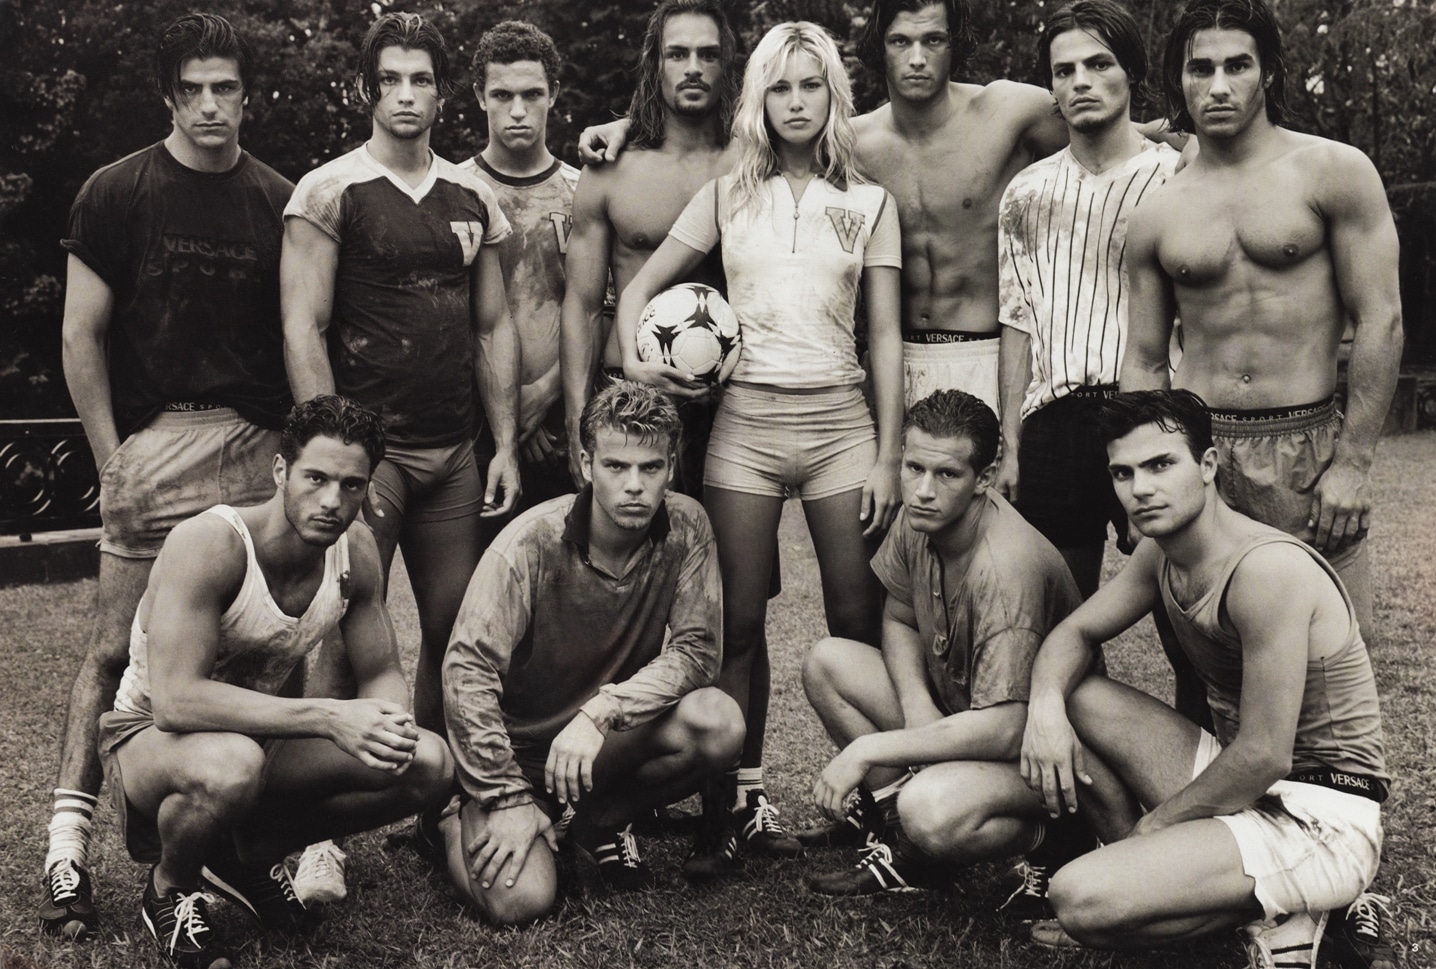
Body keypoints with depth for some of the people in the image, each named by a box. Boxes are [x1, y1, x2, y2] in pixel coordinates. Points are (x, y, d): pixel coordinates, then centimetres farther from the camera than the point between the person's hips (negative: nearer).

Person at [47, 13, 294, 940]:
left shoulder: (280, 203, 10)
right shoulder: (117, 193, 4)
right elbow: (81, 337, 4)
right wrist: (113, 461, -3)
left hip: (258, 449, 2)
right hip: (152, 441, -2)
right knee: (117, 647, -4)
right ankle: (69, 844, 2)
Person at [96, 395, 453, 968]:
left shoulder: (356, 550, -8)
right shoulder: (208, 544, -29)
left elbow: (381, 673, 0)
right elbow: (175, 701, -37)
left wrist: (391, 724, -25)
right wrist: (328, 717, -42)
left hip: (257, 731, 6)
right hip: (148, 738, -6)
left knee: (428, 765, -14)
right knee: (231, 765, -42)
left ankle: (250, 854, 9)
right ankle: (168, 890, -5)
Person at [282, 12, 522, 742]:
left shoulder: (473, 198, 12)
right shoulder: (329, 192, -2)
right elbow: (302, 331, -7)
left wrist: (505, 445, 8)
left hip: (454, 453, 5)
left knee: (454, 625, 6)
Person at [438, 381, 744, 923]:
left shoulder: (685, 528, -11)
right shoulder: (533, 543, -21)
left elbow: (697, 650, -14)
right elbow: (467, 671, -21)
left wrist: (601, 711, -28)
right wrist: (509, 799, -22)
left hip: (608, 745, 3)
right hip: (519, 744, -3)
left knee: (720, 724, -25)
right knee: (522, 900, -22)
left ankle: (600, 820, 3)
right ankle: (455, 820, 14)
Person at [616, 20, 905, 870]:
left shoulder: (869, 203, 8)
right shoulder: (728, 196, 10)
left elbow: (885, 337, 4)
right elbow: (639, 289, 12)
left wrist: (888, 458, -3)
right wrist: (635, 361, -9)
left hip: (841, 418, 0)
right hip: (746, 418, 1)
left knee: (858, 621, -4)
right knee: (742, 619, 1)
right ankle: (744, 800, 11)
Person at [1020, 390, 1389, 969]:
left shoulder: (1267, 569, -25)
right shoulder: (1160, 554, 3)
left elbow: (1264, 757, -25)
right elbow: (1074, 633, 13)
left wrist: (1154, 822, -11)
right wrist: (1045, 706, -10)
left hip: (1319, 819, -9)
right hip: (1241, 782, 9)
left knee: (1080, 900, -25)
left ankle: (1273, 908, -3)